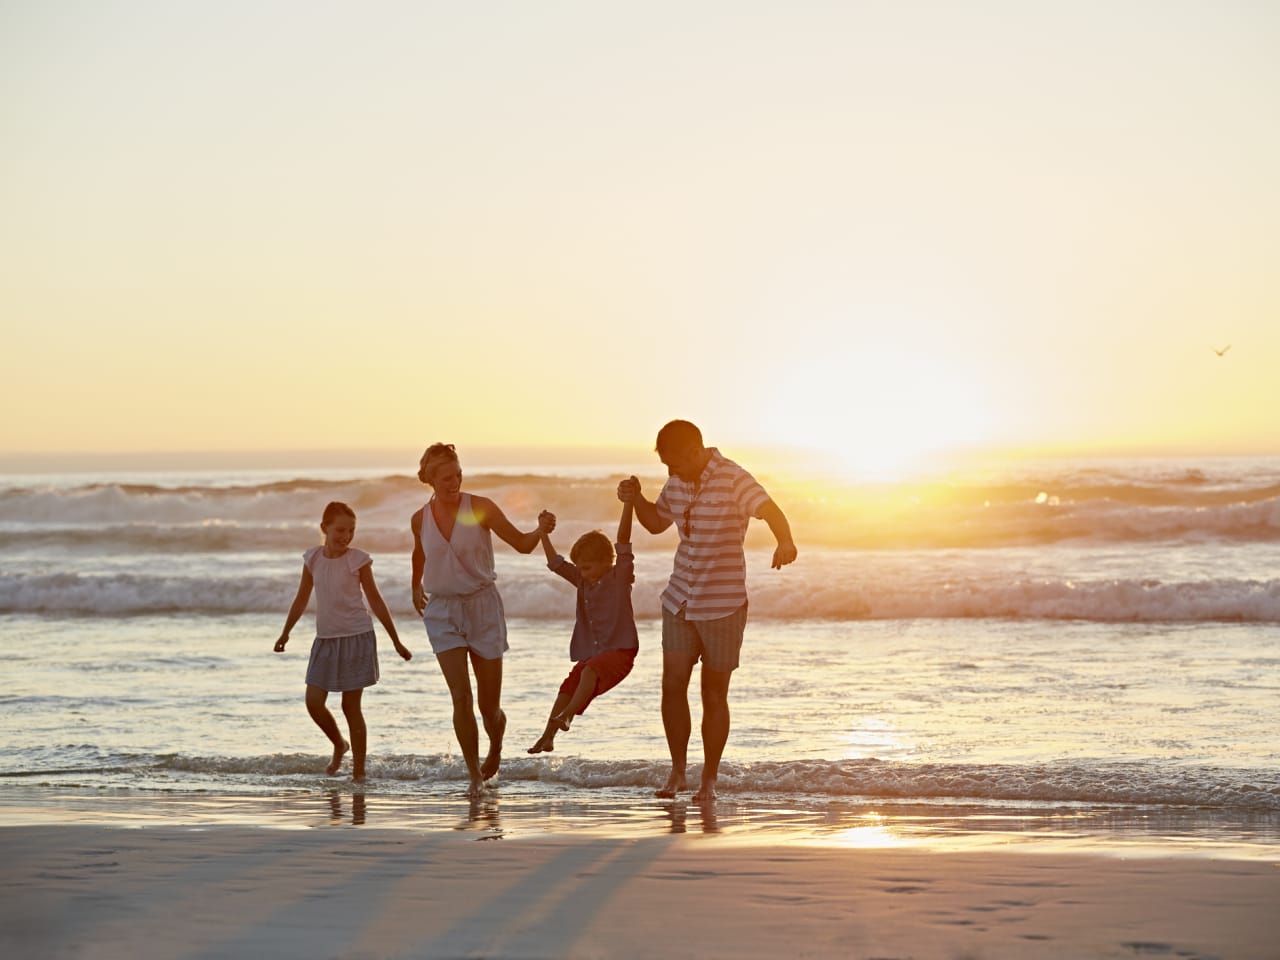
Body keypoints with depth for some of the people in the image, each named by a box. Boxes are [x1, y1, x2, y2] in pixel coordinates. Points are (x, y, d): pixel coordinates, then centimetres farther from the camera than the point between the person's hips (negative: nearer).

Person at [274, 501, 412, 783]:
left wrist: (396, 641, 3)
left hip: (356, 637, -4)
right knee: (313, 702, -3)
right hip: (325, 639, 4)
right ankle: (339, 745, 25)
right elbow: (302, 599, 15)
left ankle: (358, 771, 6)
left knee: (351, 706, -2)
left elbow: (375, 601, 0)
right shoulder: (312, 559, 3)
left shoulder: (358, 560, -7)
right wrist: (285, 632, 18)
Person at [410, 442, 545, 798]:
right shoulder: (420, 519, 0)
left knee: (489, 705, 4)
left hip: (483, 606, -1)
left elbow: (522, 543, -8)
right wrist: (416, 586, 29)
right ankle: (474, 775, -3)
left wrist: (541, 530, -27)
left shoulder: (480, 508, -8)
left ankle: (496, 744, 38)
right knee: (461, 697, -13)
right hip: (442, 610, 1)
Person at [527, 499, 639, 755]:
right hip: (591, 653, 7)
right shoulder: (583, 581, 14)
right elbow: (556, 563, 11)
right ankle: (547, 737, -3)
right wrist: (543, 533, -1)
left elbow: (623, 540, -12)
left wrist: (628, 503, -22)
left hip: (620, 650, -7)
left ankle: (567, 714, -45)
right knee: (568, 687, -6)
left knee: (590, 671, -33)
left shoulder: (620, 576, -3)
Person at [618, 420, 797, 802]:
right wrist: (636, 500, 1)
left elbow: (770, 511, -33)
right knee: (672, 685, -3)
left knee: (714, 695, 3)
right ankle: (678, 771, 11)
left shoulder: (733, 480, -16)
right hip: (680, 599, 5)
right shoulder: (678, 482, 5)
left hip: (723, 604, -5)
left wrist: (785, 542, -54)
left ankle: (710, 780, 15)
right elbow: (657, 522, 22)